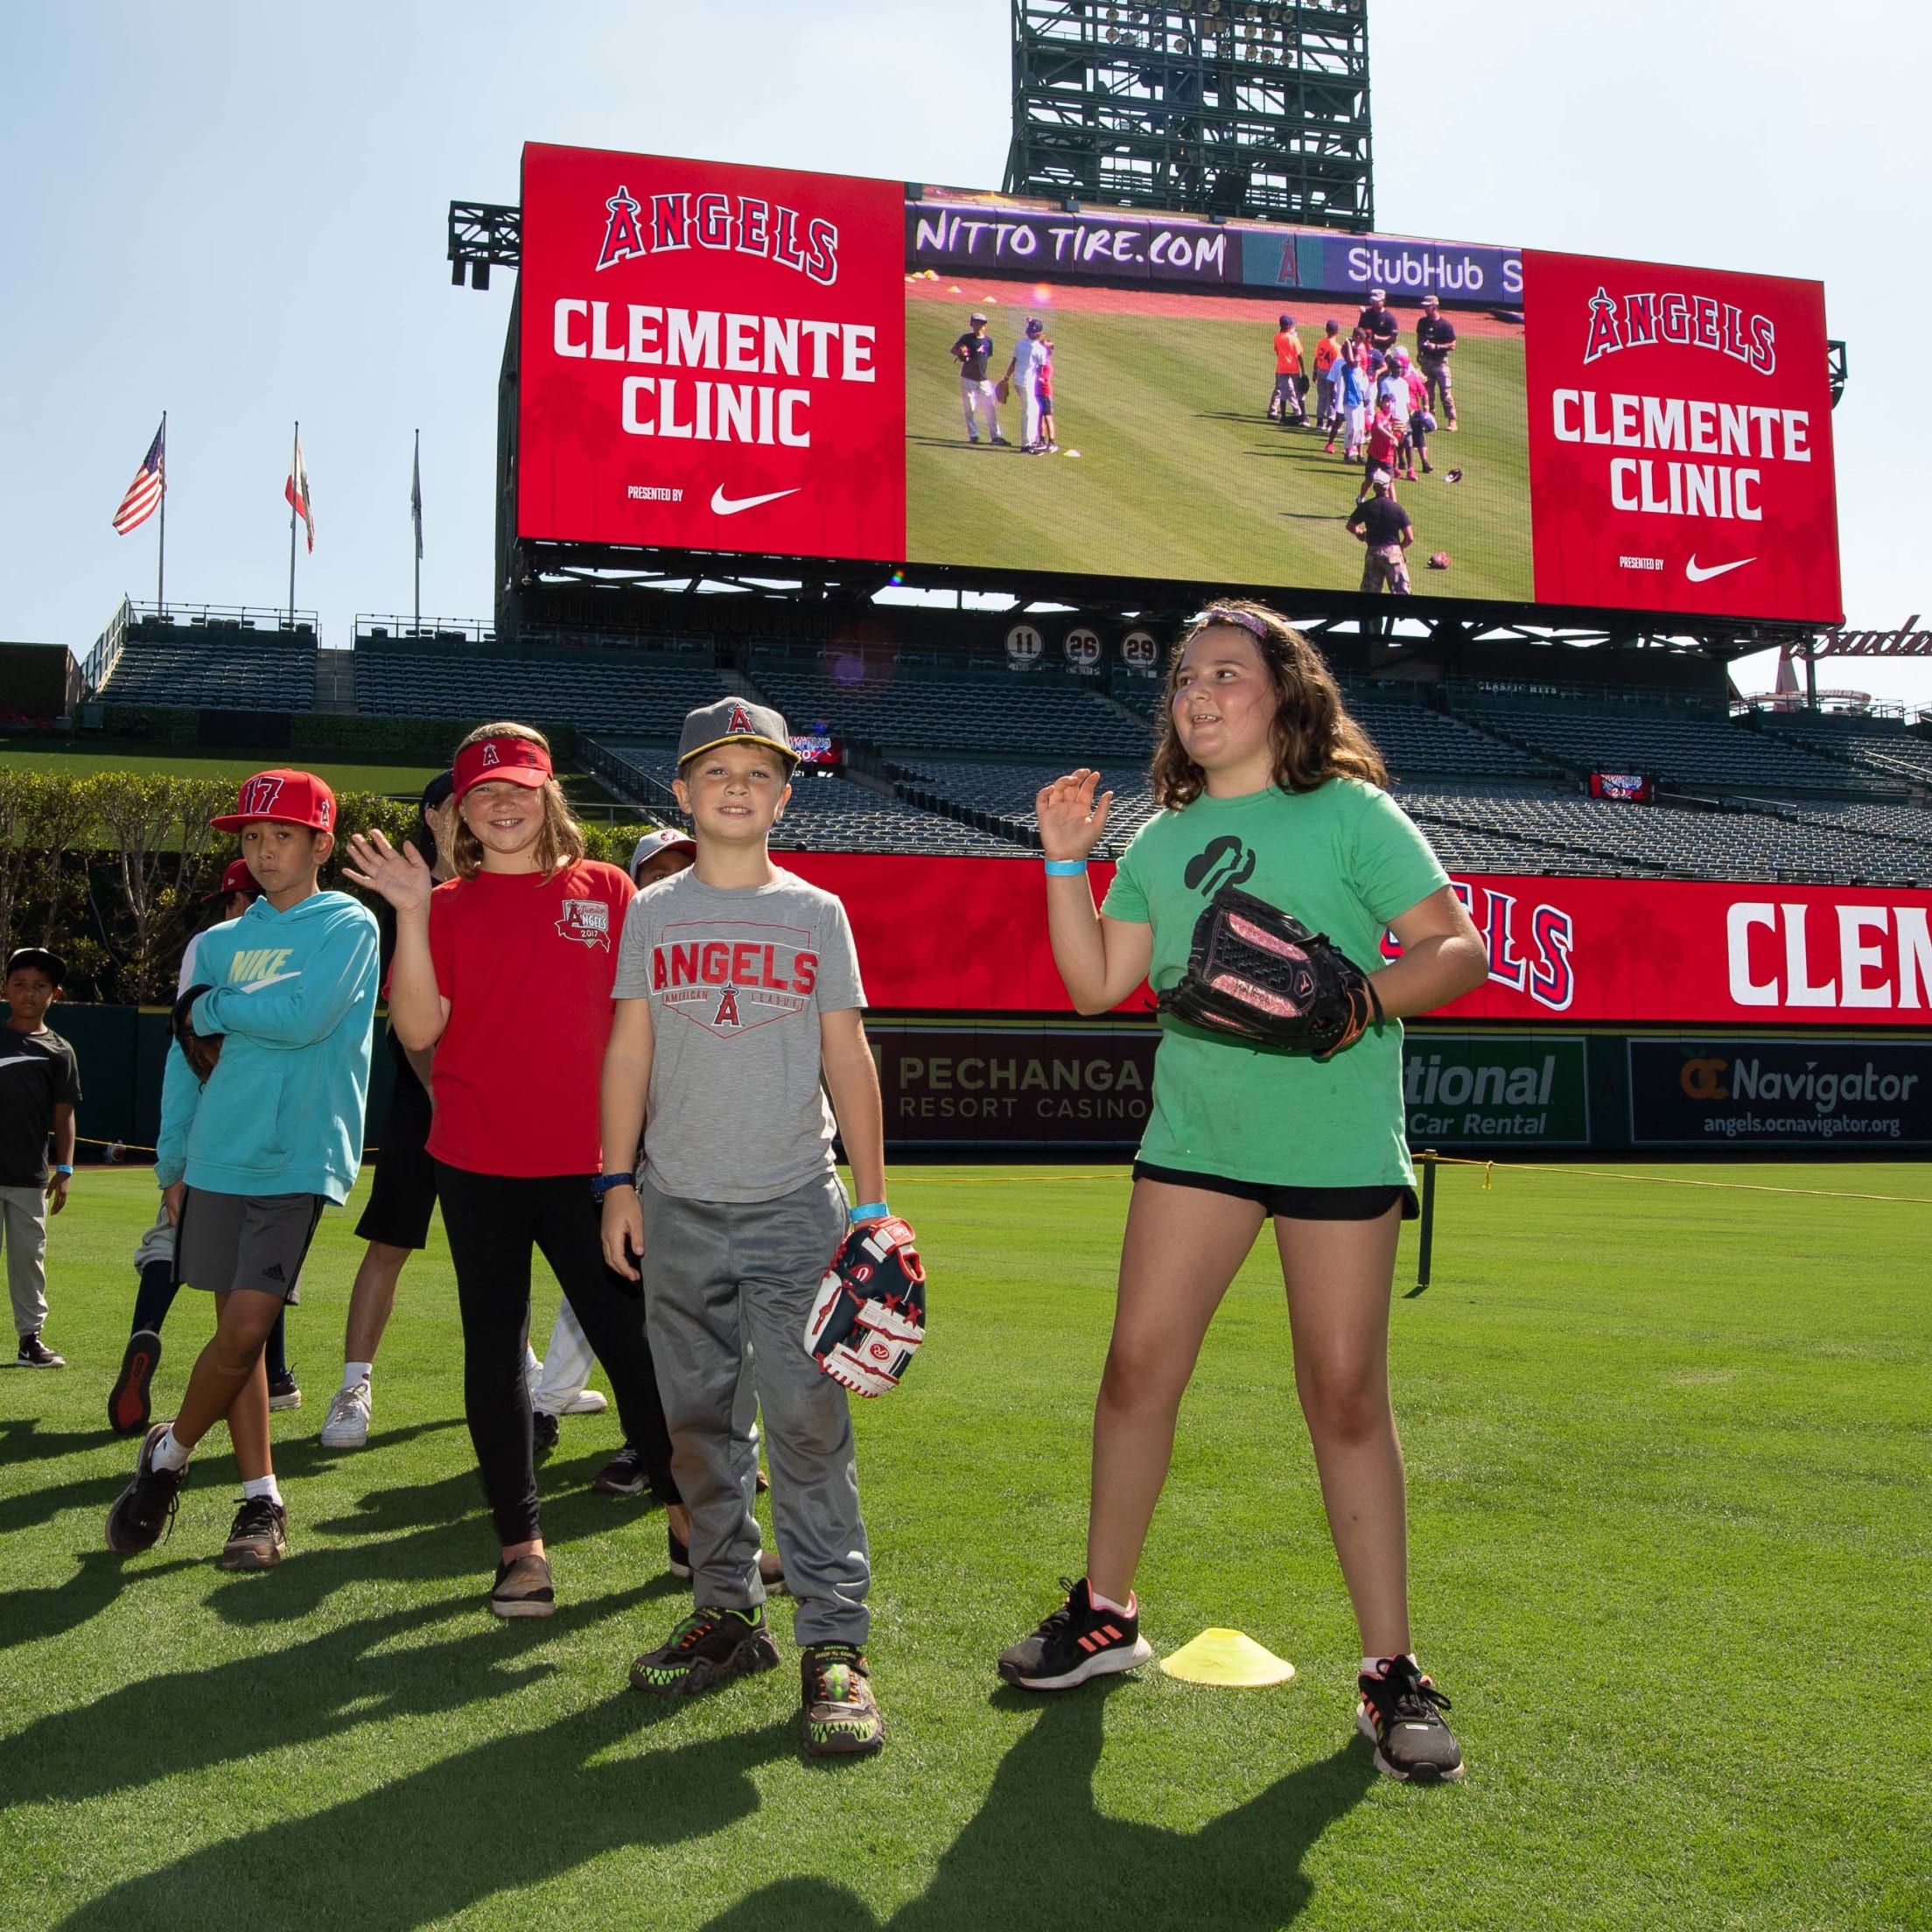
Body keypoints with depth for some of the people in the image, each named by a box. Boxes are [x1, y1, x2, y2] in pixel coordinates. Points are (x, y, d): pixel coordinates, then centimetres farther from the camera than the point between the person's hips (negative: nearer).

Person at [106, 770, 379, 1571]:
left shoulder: (348, 924, -2)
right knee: (235, 1332, 7)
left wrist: (210, 1008, -3)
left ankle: (168, 1453, 13)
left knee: (244, 1329, -11)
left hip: (297, 1161, -5)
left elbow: (304, 1016, -17)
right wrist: (172, 1165, 11)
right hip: (216, 1161, 5)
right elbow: (185, 1059, 16)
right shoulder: (217, 943, 14)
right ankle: (261, 1500, 16)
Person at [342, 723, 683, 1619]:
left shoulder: (605, 890, 6)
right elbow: (418, 1027, -6)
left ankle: (690, 1519, 17)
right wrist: (410, 914, -14)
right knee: (494, 1345, 6)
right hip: (476, 1160, 1)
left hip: (585, 1161, -1)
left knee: (630, 1337, 2)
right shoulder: (448, 906, 5)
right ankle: (521, 1544, 16)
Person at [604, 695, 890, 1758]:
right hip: (679, 1207, 2)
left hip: (793, 1204, -2)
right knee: (697, 1421, 8)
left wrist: (873, 1195, 1)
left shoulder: (816, 912, 6)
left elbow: (847, 1057, 5)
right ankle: (727, 1611, 21)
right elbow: (629, 1053, 8)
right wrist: (616, 1181, 1)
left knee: (808, 1422, -8)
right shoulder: (652, 913, 8)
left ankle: (834, 1643, -5)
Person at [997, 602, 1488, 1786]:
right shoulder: (1163, 839, 12)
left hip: (1340, 1143, -4)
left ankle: (1393, 1670, 12)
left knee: (1347, 1397, 0)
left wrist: (1363, 996, -24)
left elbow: (1462, 949, -7)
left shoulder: (1351, 813, -2)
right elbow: (1097, 985, 9)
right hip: (1195, 1135, 4)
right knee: (1139, 1367, 3)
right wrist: (1066, 861, 2)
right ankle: (1107, 1614, 21)